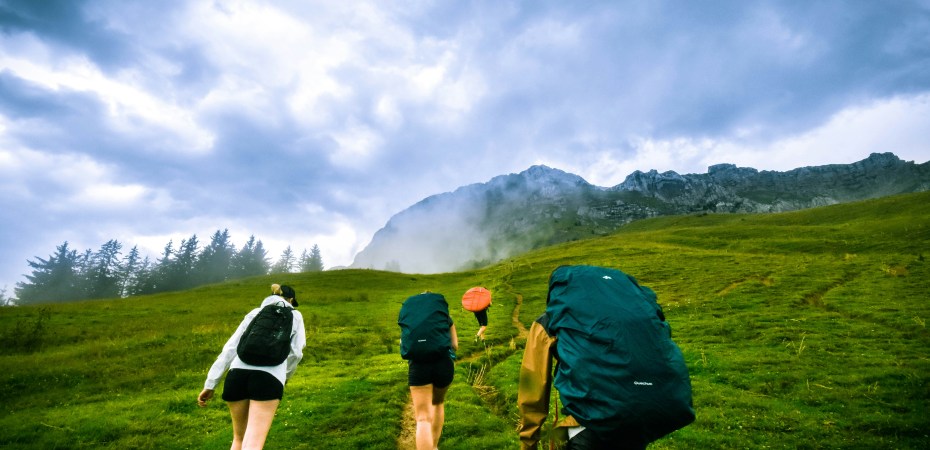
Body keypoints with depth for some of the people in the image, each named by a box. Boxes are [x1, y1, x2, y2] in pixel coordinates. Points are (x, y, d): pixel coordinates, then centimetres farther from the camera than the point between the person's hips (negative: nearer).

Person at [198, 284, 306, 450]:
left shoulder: (254, 313, 26)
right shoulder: (295, 316, 19)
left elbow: (229, 349, 17)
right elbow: (296, 353, 13)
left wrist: (210, 384, 16)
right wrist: (286, 375, 32)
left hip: (237, 374, 4)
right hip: (269, 378, -4)